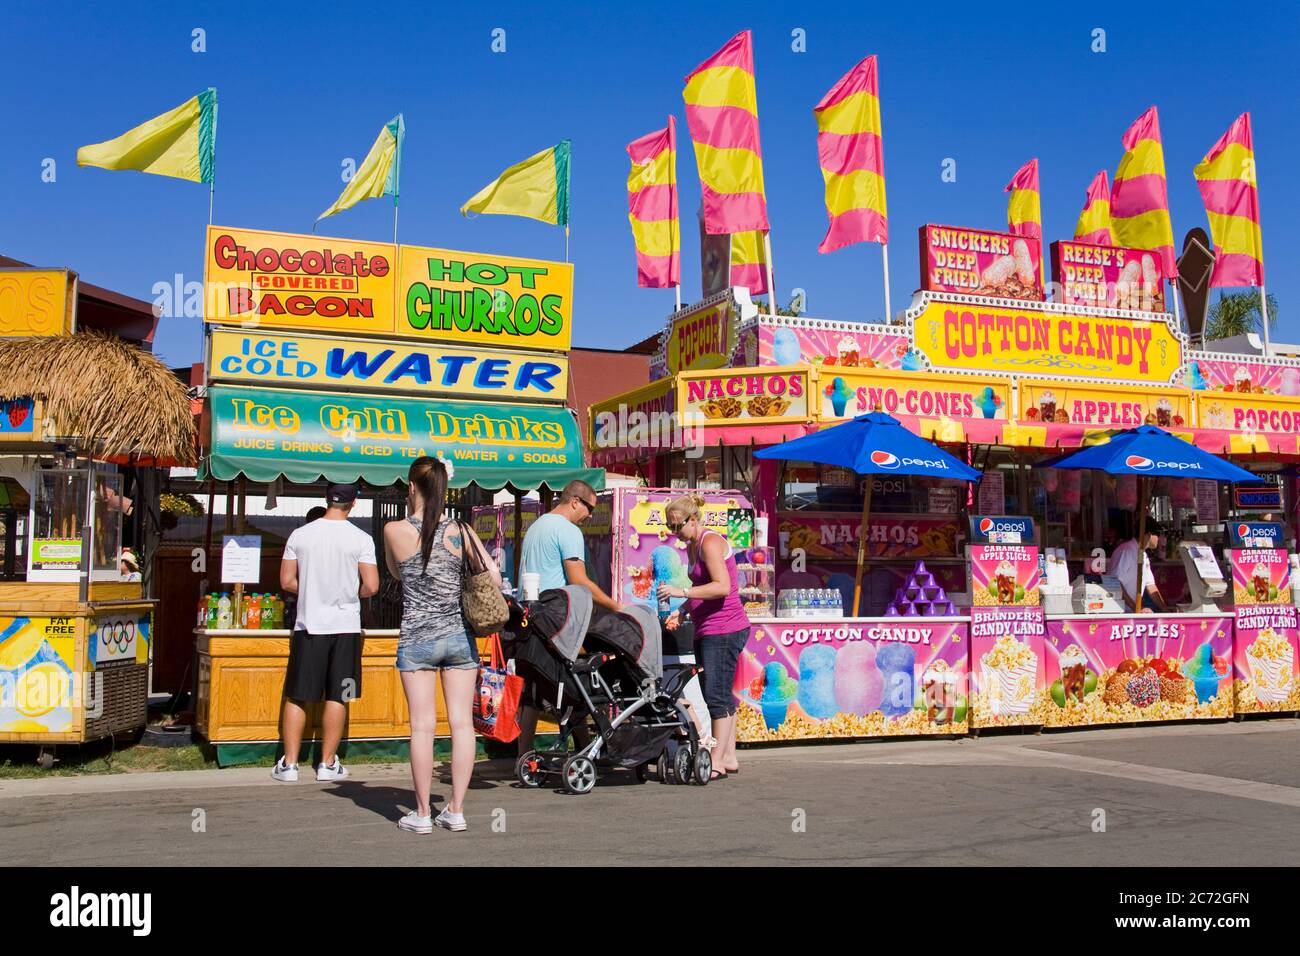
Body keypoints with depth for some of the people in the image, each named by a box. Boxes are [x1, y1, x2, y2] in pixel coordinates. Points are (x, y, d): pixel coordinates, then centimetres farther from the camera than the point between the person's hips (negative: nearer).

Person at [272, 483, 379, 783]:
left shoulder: (299, 535, 0)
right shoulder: (361, 539, -6)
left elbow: (287, 582, 2)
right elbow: (371, 586, -9)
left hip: (309, 625, 1)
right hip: (345, 626, -1)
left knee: (296, 697, 8)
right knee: (337, 698, 7)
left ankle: (289, 764, 10)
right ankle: (327, 763, 12)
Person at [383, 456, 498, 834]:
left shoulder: (394, 530, -6)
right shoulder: (460, 530, -2)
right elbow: (493, 576, -3)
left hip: (416, 638, -1)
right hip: (459, 635, 2)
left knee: (422, 725, 2)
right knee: (462, 722, 5)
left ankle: (422, 813, 8)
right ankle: (456, 810, 10)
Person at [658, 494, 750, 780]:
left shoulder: (710, 543, -12)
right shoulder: (692, 546, 17)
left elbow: (722, 587, -23)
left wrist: (682, 591, -25)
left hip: (724, 629, -10)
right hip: (708, 631, 10)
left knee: (717, 695, -9)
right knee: (721, 694, 13)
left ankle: (716, 761, -7)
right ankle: (728, 756, 19)